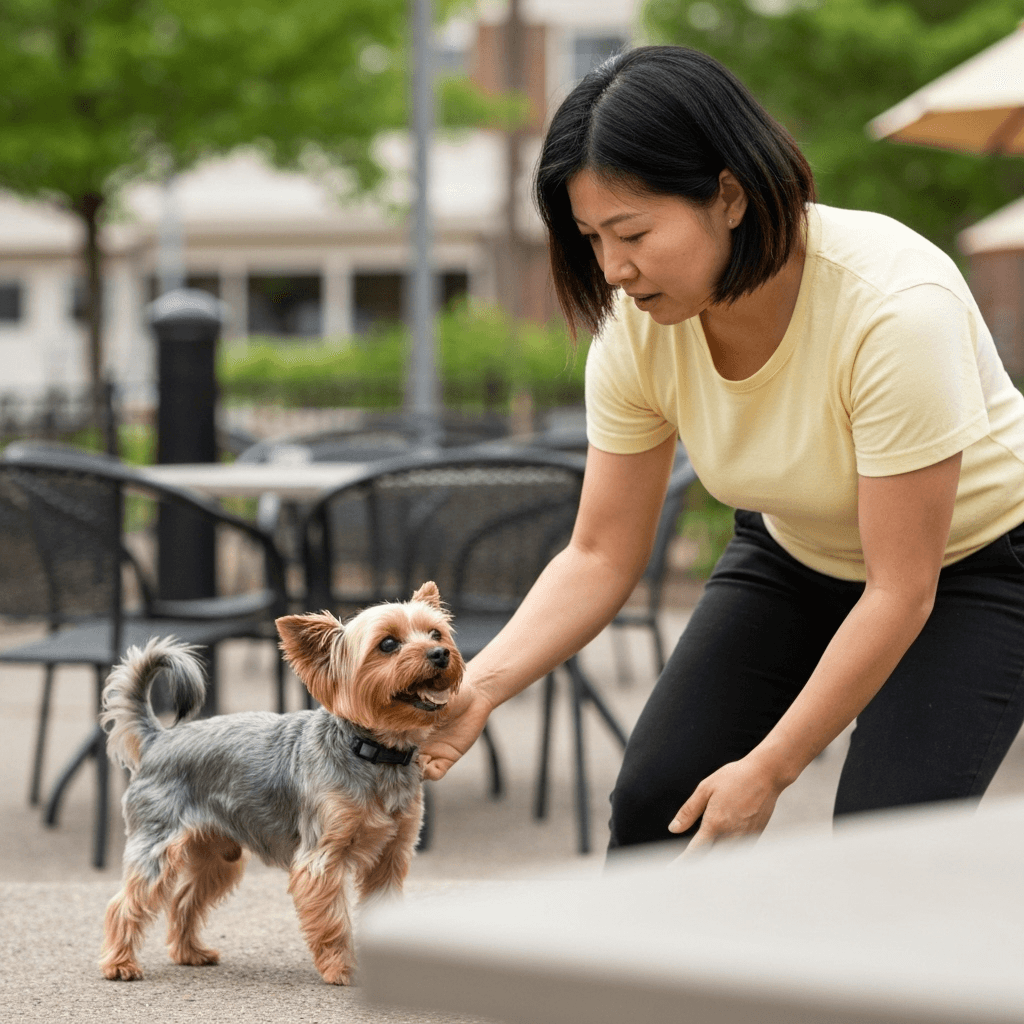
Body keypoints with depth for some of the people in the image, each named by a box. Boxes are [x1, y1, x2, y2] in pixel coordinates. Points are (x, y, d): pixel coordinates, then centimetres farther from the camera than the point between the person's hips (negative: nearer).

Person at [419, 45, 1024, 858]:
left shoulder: (895, 306, -36)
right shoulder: (638, 326, -19)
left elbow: (900, 591, -29)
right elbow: (601, 555, -11)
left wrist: (768, 769, -26)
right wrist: (479, 688, -27)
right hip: (796, 550, 5)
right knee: (656, 804, -6)